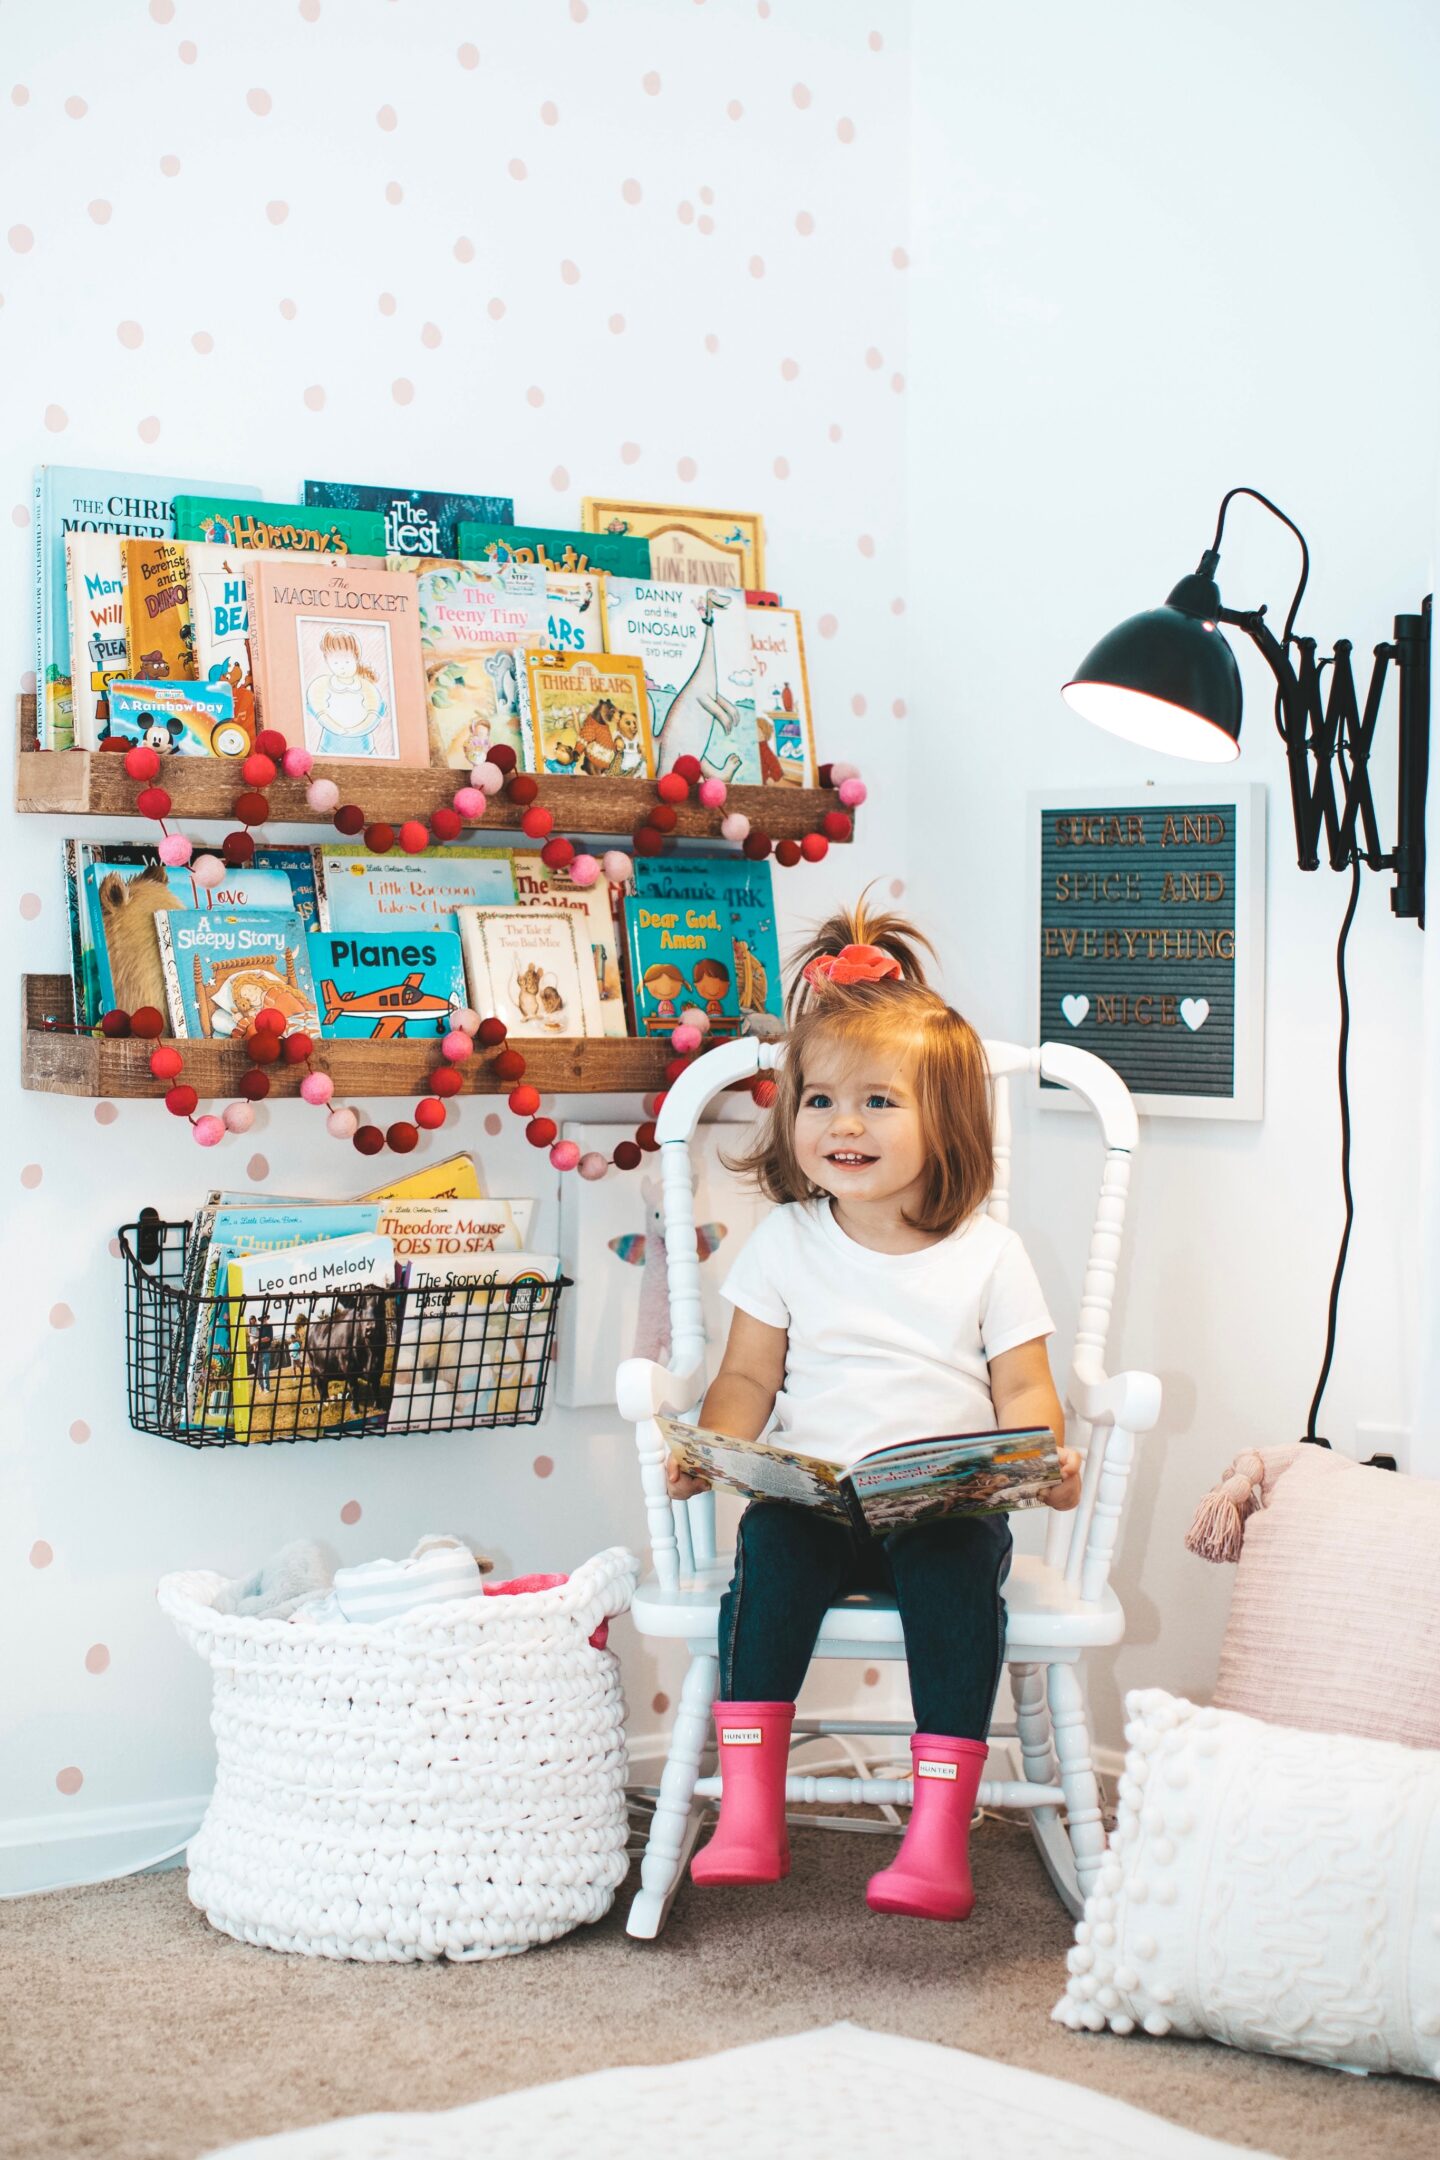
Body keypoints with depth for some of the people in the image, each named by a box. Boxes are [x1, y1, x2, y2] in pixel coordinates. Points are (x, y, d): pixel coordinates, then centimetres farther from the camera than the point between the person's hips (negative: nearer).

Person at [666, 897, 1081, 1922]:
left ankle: (940, 1833, -28)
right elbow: (747, 1377, 10)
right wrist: (713, 1446, -10)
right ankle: (748, 1812, -28)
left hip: (949, 1506, -1)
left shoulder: (988, 1254, 4)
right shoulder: (786, 1242, 9)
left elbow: (1023, 1389, 5)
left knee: (956, 1567, -32)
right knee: (771, 1546, -30)